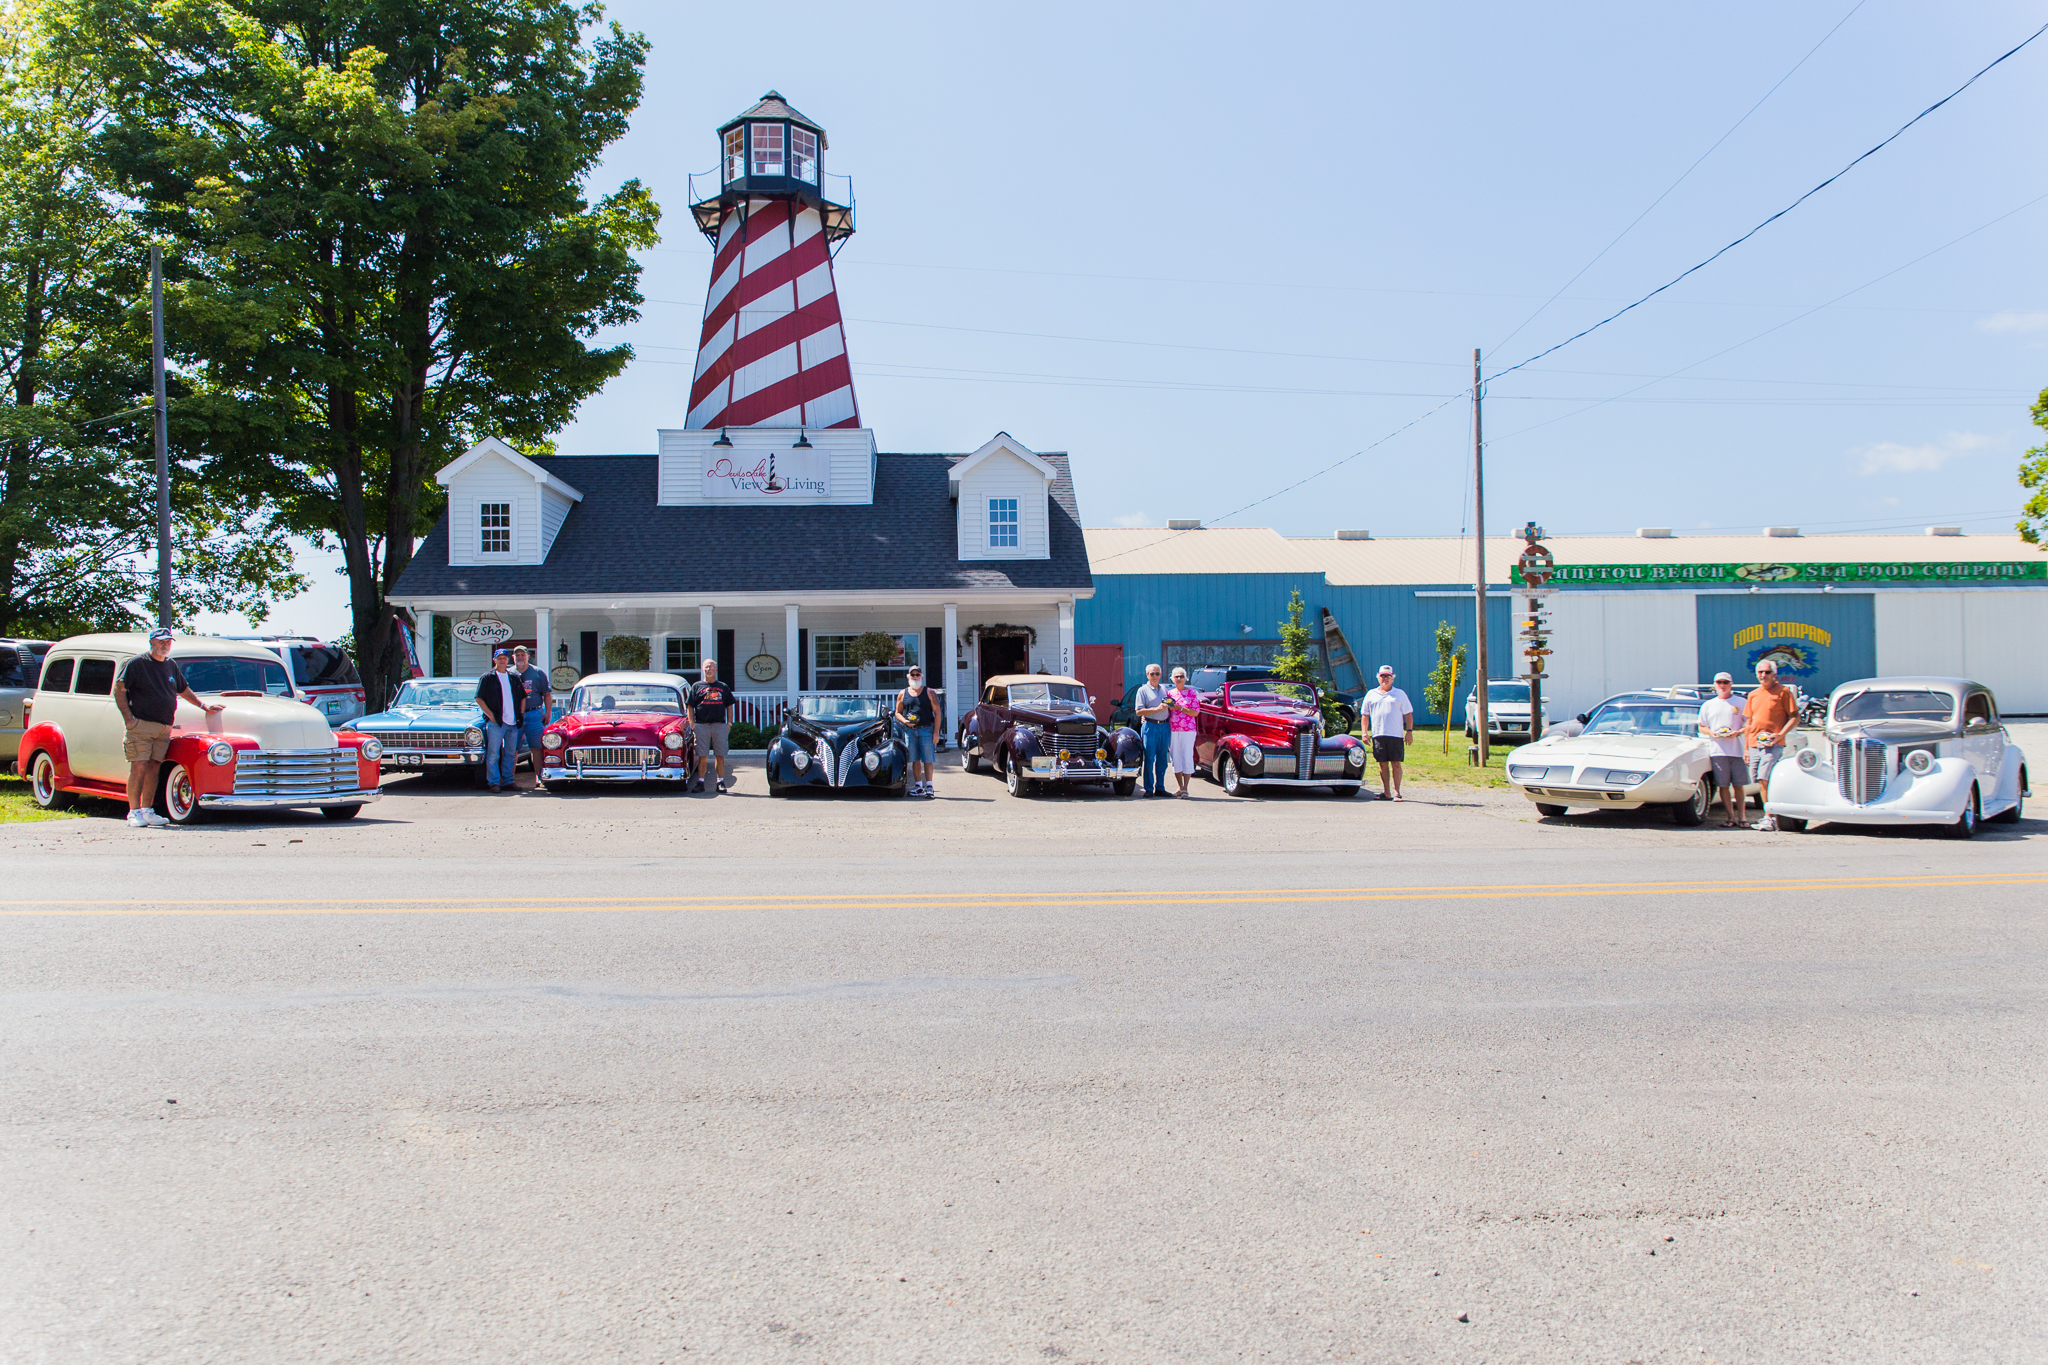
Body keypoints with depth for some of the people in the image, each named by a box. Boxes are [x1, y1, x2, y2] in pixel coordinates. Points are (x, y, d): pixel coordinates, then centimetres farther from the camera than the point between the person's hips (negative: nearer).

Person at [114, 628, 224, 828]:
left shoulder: (171, 666, 16)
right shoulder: (136, 663, -2)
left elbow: (183, 690, 30)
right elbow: (118, 689, -5)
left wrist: (203, 705, 25)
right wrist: (128, 717, -11)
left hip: (164, 727, 6)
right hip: (140, 724, -6)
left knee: (153, 767, 5)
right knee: (139, 767, -9)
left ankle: (146, 810, 10)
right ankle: (134, 813, -7)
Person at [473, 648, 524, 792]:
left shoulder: (513, 678, 14)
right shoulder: (487, 678, 1)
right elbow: (479, 698, -2)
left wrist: (520, 714, 11)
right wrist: (490, 715, -9)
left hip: (513, 722, 5)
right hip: (495, 721, -5)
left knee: (510, 754, 8)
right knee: (493, 754, -5)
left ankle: (508, 781, 15)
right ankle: (493, 782, -2)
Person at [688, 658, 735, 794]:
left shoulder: (723, 687, 13)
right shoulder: (696, 686, 9)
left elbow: (729, 706, 15)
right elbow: (690, 707, 7)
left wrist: (729, 723, 5)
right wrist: (692, 723, -4)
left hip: (720, 725, 1)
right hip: (701, 725, -1)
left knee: (721, 756, 1)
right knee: (702, 756, 1)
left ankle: (721, 782, 6)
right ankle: (700, 782, 6)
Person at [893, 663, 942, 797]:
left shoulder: (929, 692, 5)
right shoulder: (903, 694, 11)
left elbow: (937, 713, 2)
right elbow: (897, 712, 16)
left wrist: (936, 732, -6)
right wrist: (904, 721, -7)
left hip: (926, 730, -2)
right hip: (910, 731, 2)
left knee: (927, 760, -4)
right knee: (915, 760, 5)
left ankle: (929, 786, 2)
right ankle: (918, 786, 12)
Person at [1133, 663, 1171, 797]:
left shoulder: (1164, 689, 17)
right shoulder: (1143, 690, 0)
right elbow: (1139, 711, -9)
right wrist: (1157, 709, -17)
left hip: (1165, 727, 5)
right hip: (1150, 726, -5)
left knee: (1162, 760, 6)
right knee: (1149, 759, -5)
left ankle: (1160, 788, 13)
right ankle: (1149, 789, 0)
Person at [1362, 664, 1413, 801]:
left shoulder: (1400, 694, 10)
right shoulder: (1371, 694, 14)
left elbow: (1408, 714, 8)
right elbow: (1366, 715, 15)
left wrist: (1409, 731, -3)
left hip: (1396, 735, -2)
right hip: (1378, 735, 2)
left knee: (1396, 764, -5)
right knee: (1383, 764, 4)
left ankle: (1396, 792, -4)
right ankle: (1386, 793, 9)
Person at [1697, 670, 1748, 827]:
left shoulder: (1741, 703, 8)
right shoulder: (1707, 705, 15)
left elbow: (1750, 724, 7)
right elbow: (1701, 727, 18)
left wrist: (1738, 732, -12)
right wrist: (1711, 733, -4)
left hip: (1738, 749, -1)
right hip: (1718, 751, 2)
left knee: (1738, 785, 0)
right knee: (1723, 785, -2)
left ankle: (1741, 816, 8)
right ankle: (1731, 817, 3)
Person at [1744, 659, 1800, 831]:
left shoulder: (1784, 691, 0)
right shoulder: (1753, 695, 17)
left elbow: (1795, 718, -3)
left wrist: (1781, 734, -17)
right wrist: (1746, 748, 17)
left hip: (1773, 744, -6)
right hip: (1755, 744, 6)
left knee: (1765, 779, -17)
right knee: (1760, 782, 8)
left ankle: (1769, 818, -14)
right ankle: (1769, 816, 17)